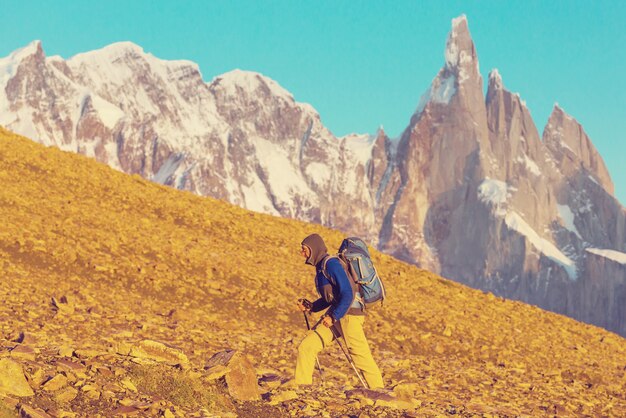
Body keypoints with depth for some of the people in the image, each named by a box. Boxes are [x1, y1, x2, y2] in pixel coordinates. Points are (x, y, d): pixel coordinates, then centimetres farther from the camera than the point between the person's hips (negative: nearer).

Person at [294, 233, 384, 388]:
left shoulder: (331, 264, -14)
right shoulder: (321, 266, 15)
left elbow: (348, 294, -21)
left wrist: (333, 317, -21)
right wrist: (311, 307, 9)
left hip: (349, 314, -9)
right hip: (336, 315, 9)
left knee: (362, 358, -4)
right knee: (306, 347, 0)